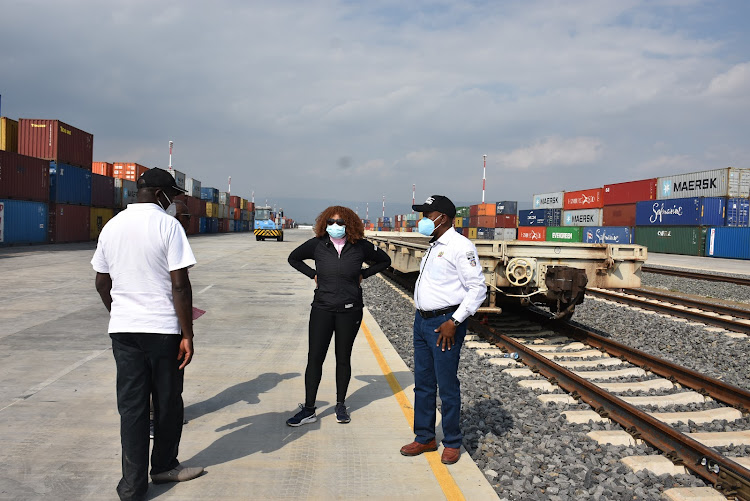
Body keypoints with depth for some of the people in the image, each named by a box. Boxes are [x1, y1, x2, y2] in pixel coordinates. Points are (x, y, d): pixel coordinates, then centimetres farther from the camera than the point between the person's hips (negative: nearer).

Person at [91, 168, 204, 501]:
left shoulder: (112, 226, 7)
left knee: (131, 405, 9)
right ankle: (164, 467, 30)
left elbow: (102, 283, 13)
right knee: (167, 401, 14)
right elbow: (180, 285, -15)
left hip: (122, 329, 5)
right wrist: (187, 335, -10)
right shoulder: (168, 225, -11)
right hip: (163, 329, -4)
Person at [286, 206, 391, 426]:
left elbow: (385, 261, 12)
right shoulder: (317, 244, -2)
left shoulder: (360, 246, -3)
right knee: (314, 358, -1)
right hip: (322, 308, 0)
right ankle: (309, 409, 8)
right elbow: (293, 258, 15)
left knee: (343, 358, 10)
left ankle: (341, 405, 25)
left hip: (350, 310, 0)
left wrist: (363, 275, 2)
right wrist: (313, 274, 3)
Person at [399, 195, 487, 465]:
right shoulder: (434, 246, 16)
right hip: (422, 321, 9)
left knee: (447, 386, 1)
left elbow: (478, 288, -16)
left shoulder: (460, 246, -12)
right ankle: (425, 438, 27)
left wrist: (454, 322, -19)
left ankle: (452, 443, 18)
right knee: (422, 384, 14)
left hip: (445, 324, -9)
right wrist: (421, 316, 16)